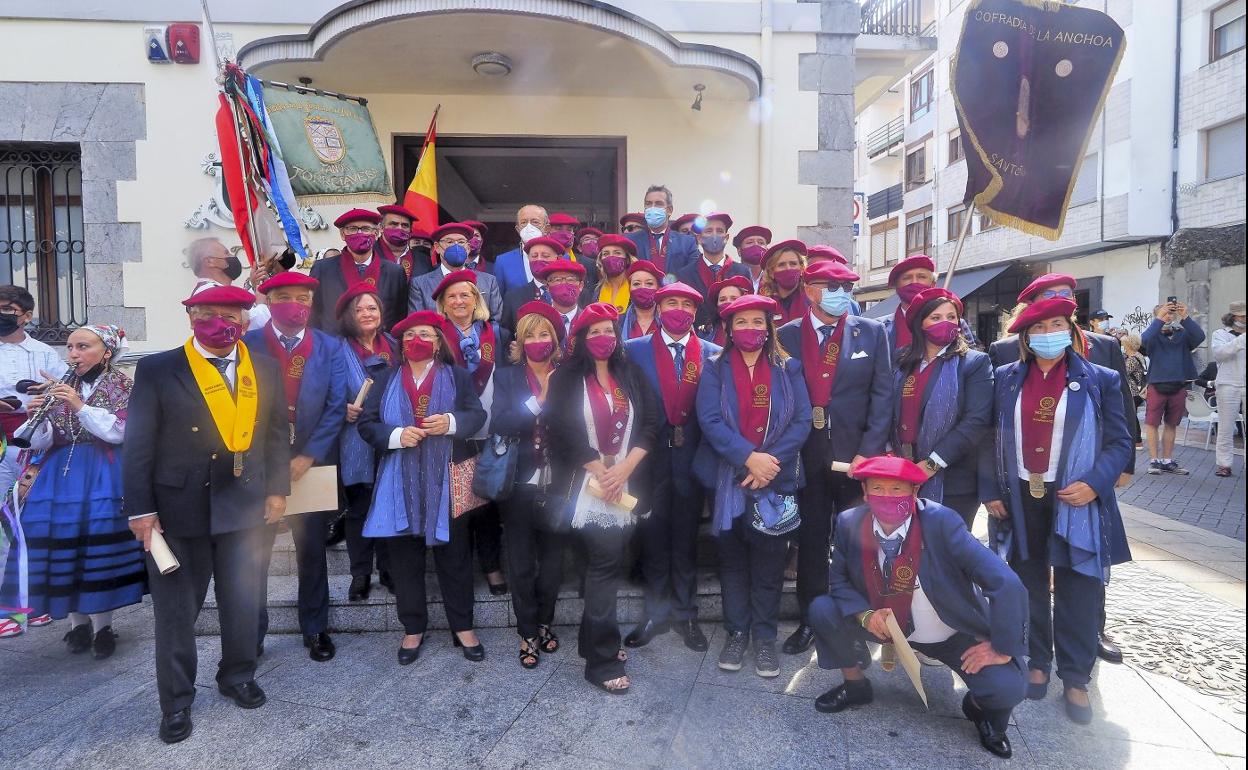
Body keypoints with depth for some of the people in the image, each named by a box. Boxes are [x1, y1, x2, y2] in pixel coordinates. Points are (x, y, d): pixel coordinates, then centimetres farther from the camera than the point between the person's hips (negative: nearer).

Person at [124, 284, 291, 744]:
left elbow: (277, 432, 9)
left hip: (243, 506, 3)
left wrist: (277, 490, 5)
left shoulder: (264, 370, 4)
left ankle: (237, 677, 36)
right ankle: (176, 702, 27)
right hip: (177, 508, -2)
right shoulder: (157, 370, -5)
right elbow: (138, 444, -5)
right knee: (176, 610, 10)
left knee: (243, 602, 13)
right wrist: (140, 509, -8)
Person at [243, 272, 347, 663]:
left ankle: (315, 629, 27)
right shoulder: (248, 345, -2)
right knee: (254, 553, 7)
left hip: (312, 464, 1)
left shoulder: (329, 347, 3)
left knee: (312, 551, 12)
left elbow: (336, 407, -2)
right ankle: (250, 634, 22)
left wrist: (306, 457, -11)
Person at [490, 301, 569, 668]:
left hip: (556, 485, 1)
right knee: (521, 563, 9)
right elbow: (499, 424, -15)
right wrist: (537, 401, -23)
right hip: (520, 485, -1)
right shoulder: (507, 376, 1)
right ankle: (527, 632, 25)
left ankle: (544, 623, 34)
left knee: (553, 560, 14)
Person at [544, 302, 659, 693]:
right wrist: (601, 473, -12)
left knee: (604, 562, 9)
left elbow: (651, 423, 2)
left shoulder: (631, 375, 10)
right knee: (607, 558, -13)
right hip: (586, 486, -4)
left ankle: (595, 640, 27)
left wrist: (624, 468, -10)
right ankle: (603, 661, -3)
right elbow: (566, 431, -9)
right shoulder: (567, 378, 0)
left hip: (626, 485, 4)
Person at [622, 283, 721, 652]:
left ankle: (685, 614, 24)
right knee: (653, 536, 8)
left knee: (686, 538, 10)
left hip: (691, 456, 1)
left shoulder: (712, 353, 4)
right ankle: (656, 612, 24)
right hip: (652, 456, 0)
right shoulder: (635, 349, 1)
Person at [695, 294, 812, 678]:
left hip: (776, 479, 0)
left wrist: (770, 462, -15)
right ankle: (736, 633, 22)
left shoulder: (788, 369, 5)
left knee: (769, 560, 5)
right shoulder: (715, 370, 2)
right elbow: (710, 420, -10)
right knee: (732, 558, 9)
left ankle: (765, 637, 18)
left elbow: (802, 420, -3)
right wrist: (748, 458, -20)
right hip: (727, 480, 0)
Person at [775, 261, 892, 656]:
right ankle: (810, 620, 24)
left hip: (856, 455, 0)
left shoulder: (872, 333, 2)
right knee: (810, 541, 10)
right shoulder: (787, 335, 3)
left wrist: (868, 452, -9)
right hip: (807, 456, 1)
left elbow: (882, 395, -2)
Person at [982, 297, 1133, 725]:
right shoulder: (1006, 379, 5)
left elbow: (1119, 441, 1)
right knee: (1029, 586, 11)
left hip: (1075, 501, -1)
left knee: (1078, 591, 3)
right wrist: (990, 491, 0)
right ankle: (1036, 663, 27)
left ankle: (1076, 678, 16)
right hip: (1020, 499, 2)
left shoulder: (1100, 380, 1)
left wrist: (1095, 483, -14)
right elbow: (989, 437, 6)